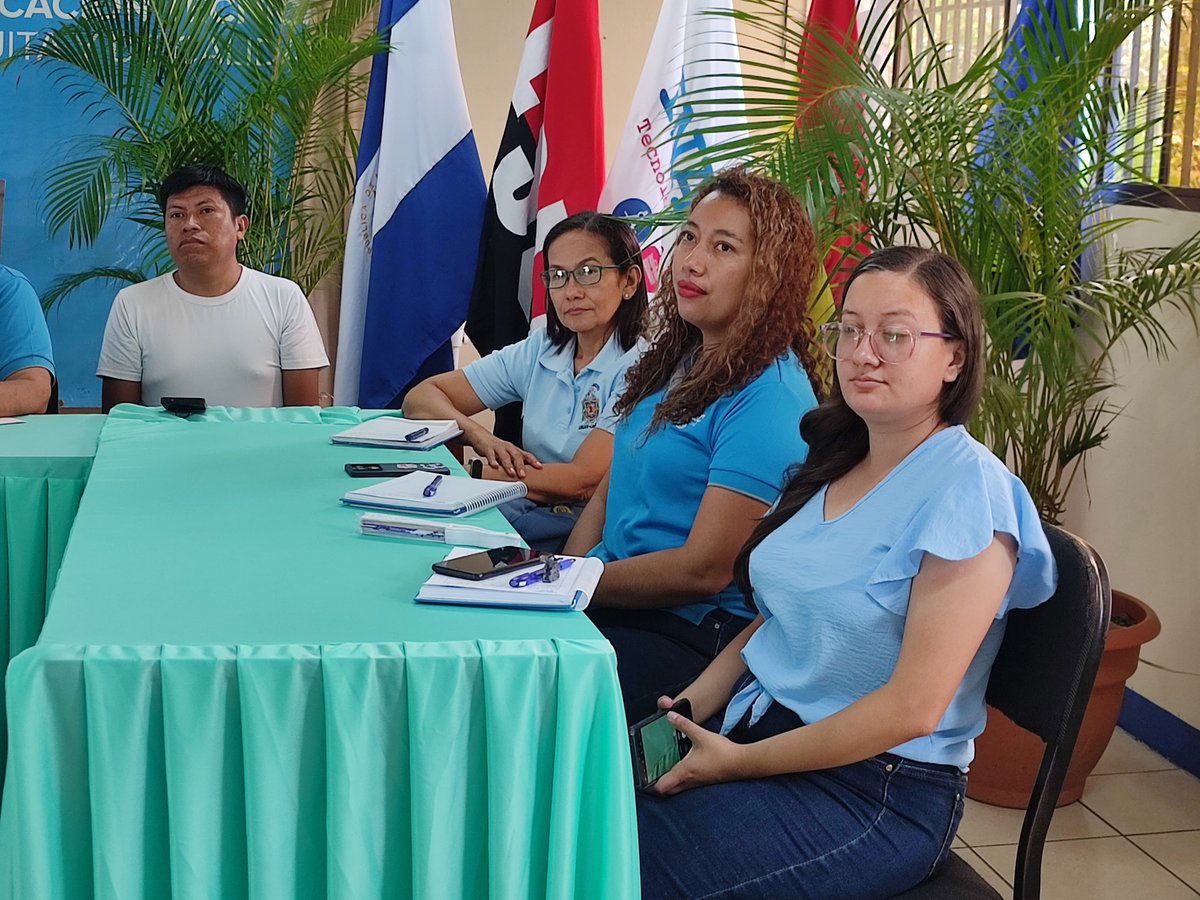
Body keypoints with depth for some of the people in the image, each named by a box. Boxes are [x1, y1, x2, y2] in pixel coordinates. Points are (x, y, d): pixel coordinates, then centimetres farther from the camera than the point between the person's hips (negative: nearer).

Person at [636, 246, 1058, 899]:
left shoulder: (967, 490, -17)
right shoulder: (837, 462, 8)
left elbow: (912, 708, -21)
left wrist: (739, 761, -17)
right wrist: (687, 710, -2)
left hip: (877, 792, -7)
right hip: (754, 726, 7)